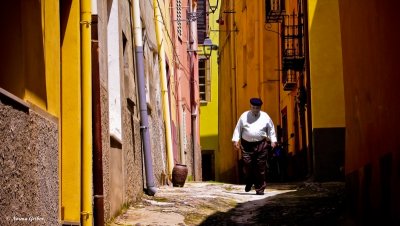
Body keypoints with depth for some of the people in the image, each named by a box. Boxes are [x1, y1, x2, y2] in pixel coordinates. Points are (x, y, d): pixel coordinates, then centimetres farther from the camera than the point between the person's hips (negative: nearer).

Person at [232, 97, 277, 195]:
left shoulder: (265, 117, 8)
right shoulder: (244, 116, 7)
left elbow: (271, 129, 13)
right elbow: (238, 128, 8)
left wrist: (273, 140, 4)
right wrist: (236, 140, -1)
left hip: (261, 144, 0)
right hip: (246, 144, 0)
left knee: (260, 167, -1)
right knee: (247, 165, -4)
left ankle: (259, 188, 5)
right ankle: (249, 183, 22)